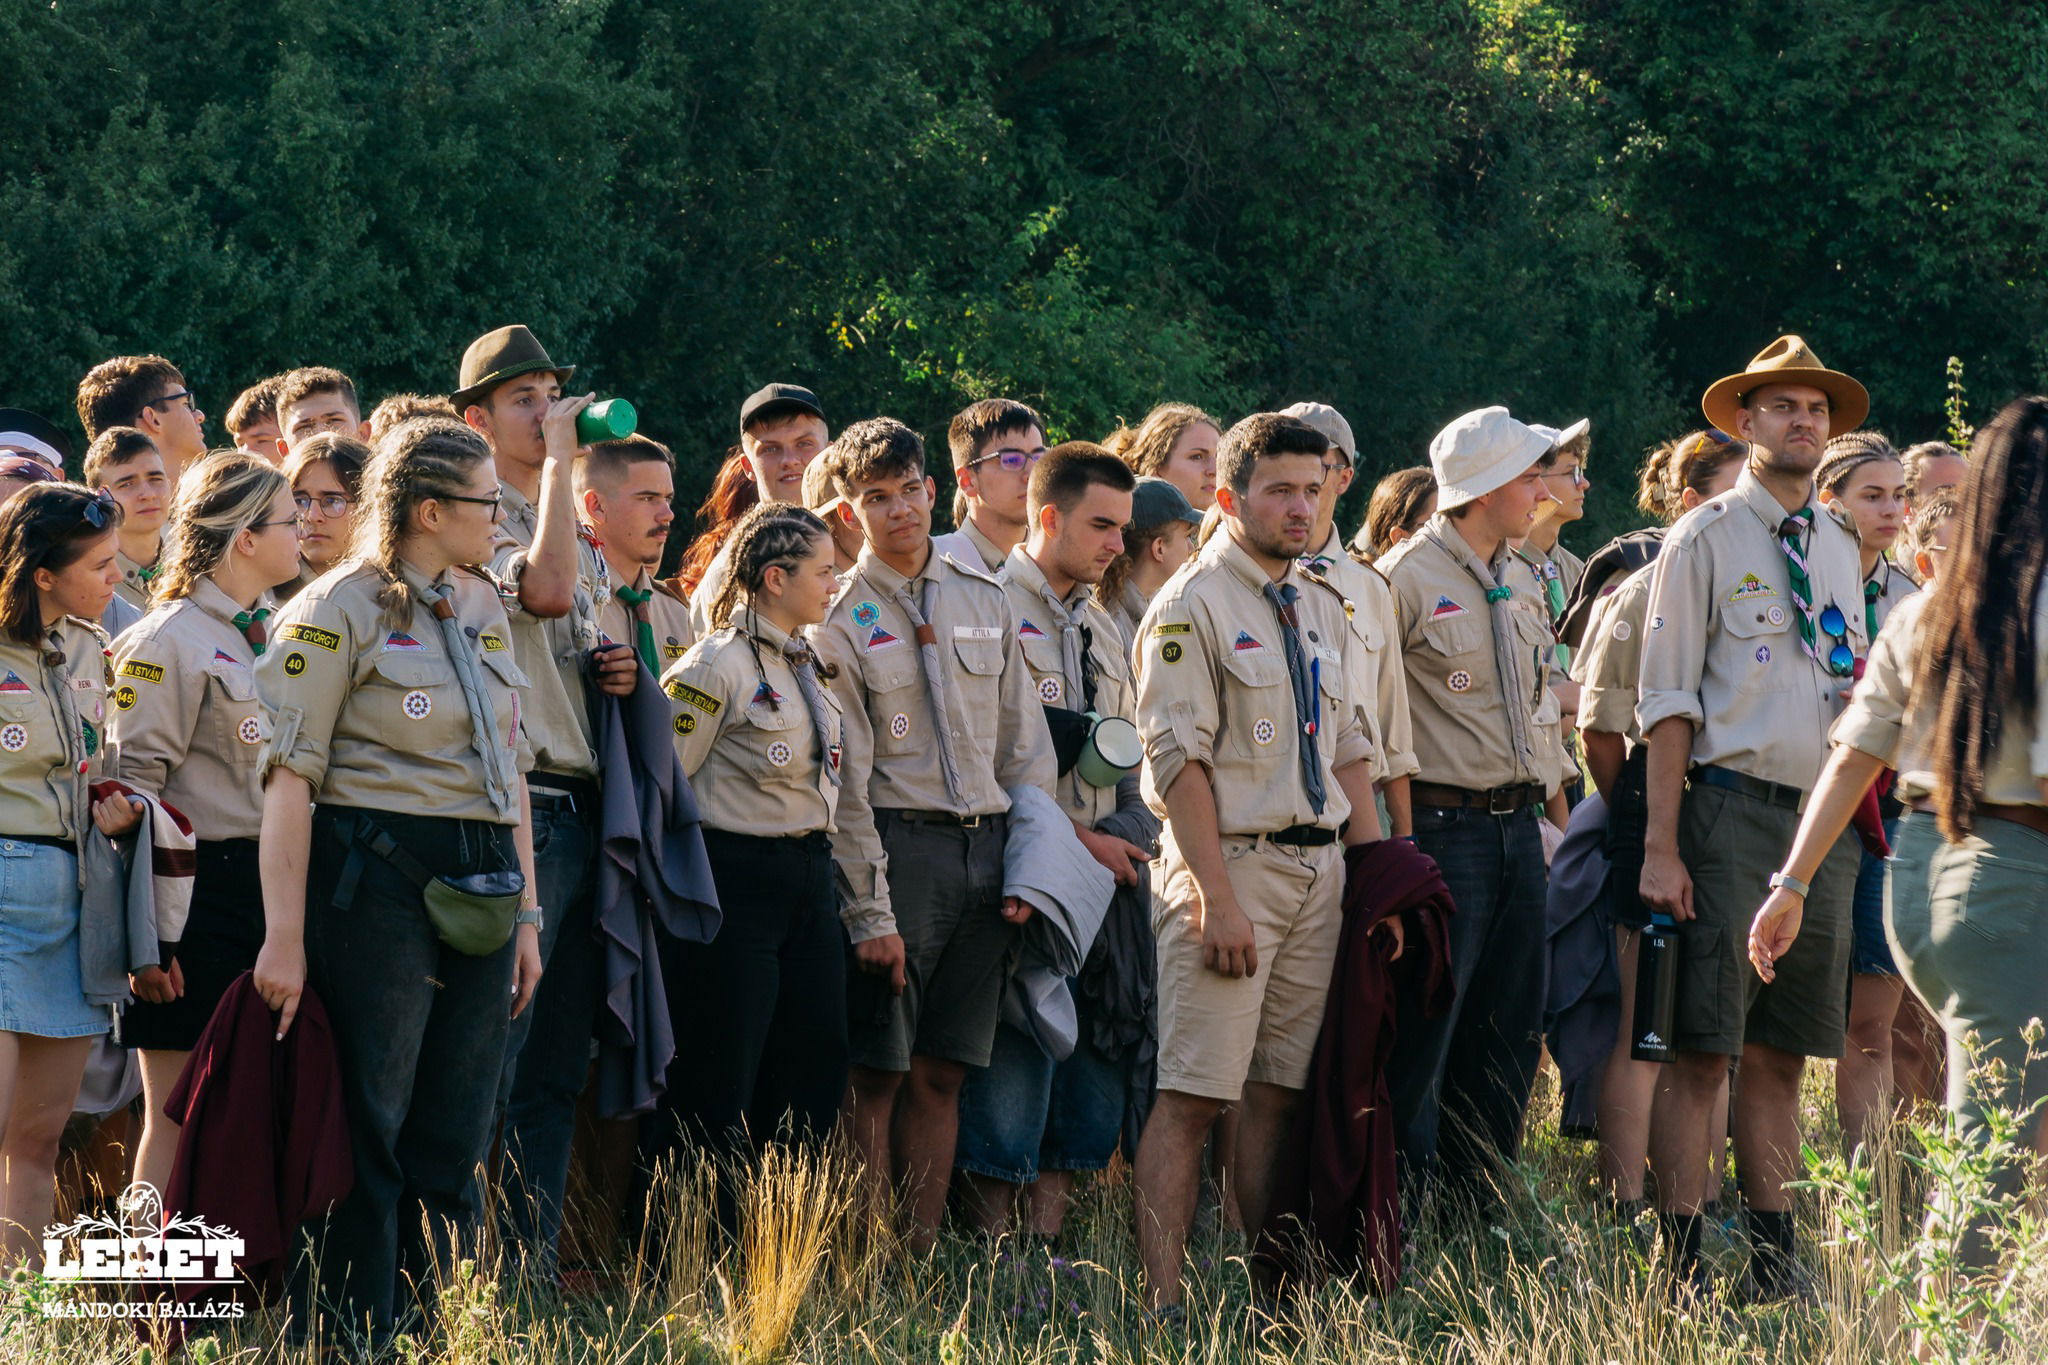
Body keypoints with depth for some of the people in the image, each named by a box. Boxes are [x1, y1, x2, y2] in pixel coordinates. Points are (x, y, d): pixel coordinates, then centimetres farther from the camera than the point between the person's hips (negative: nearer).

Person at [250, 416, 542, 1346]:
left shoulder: (483, 608, 16)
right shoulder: (338, 613, -6)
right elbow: (289, 778, -10)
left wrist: (526, 915, 16)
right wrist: (285, 935, -15)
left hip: (480, 886, 7)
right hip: (375, 883, -7)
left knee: (451, 1147, 7)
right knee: (364, 1143, -5)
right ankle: (345, 1342, 0)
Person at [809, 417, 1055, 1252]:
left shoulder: (984, 602, 12)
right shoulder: (841, 620, -1)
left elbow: (1025, 745, 14)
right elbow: (843, 781, -5)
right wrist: (870, 913, -11)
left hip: (988, 845, 4)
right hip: (900, 845, -4)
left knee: (943, 1072, 5)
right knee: (880, 1072, -5)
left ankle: (922, 1257, 9)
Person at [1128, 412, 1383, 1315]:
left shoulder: (1321, 608, 16)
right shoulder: (1191, 608, -6)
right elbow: (1179, 759, -12)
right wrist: (1218, 898, -18)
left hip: (1319, 865, 7)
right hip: (1233, 860, -7)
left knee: (1283, 1094, 8)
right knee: (1194, 1096, -9)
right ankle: (1164, 1303, -11)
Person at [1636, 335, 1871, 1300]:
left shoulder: (1838, 548, 18)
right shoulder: (1704, 540, 0)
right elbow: (1668, 702, -5)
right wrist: (1661, 848, -12)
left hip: (1826, 819, 6)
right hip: (1732, 811, -6)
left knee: (1783, 1054, 8)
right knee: (1702, 1051, -8)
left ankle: (1773, 1252, 11)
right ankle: (1682, 1266, -8)